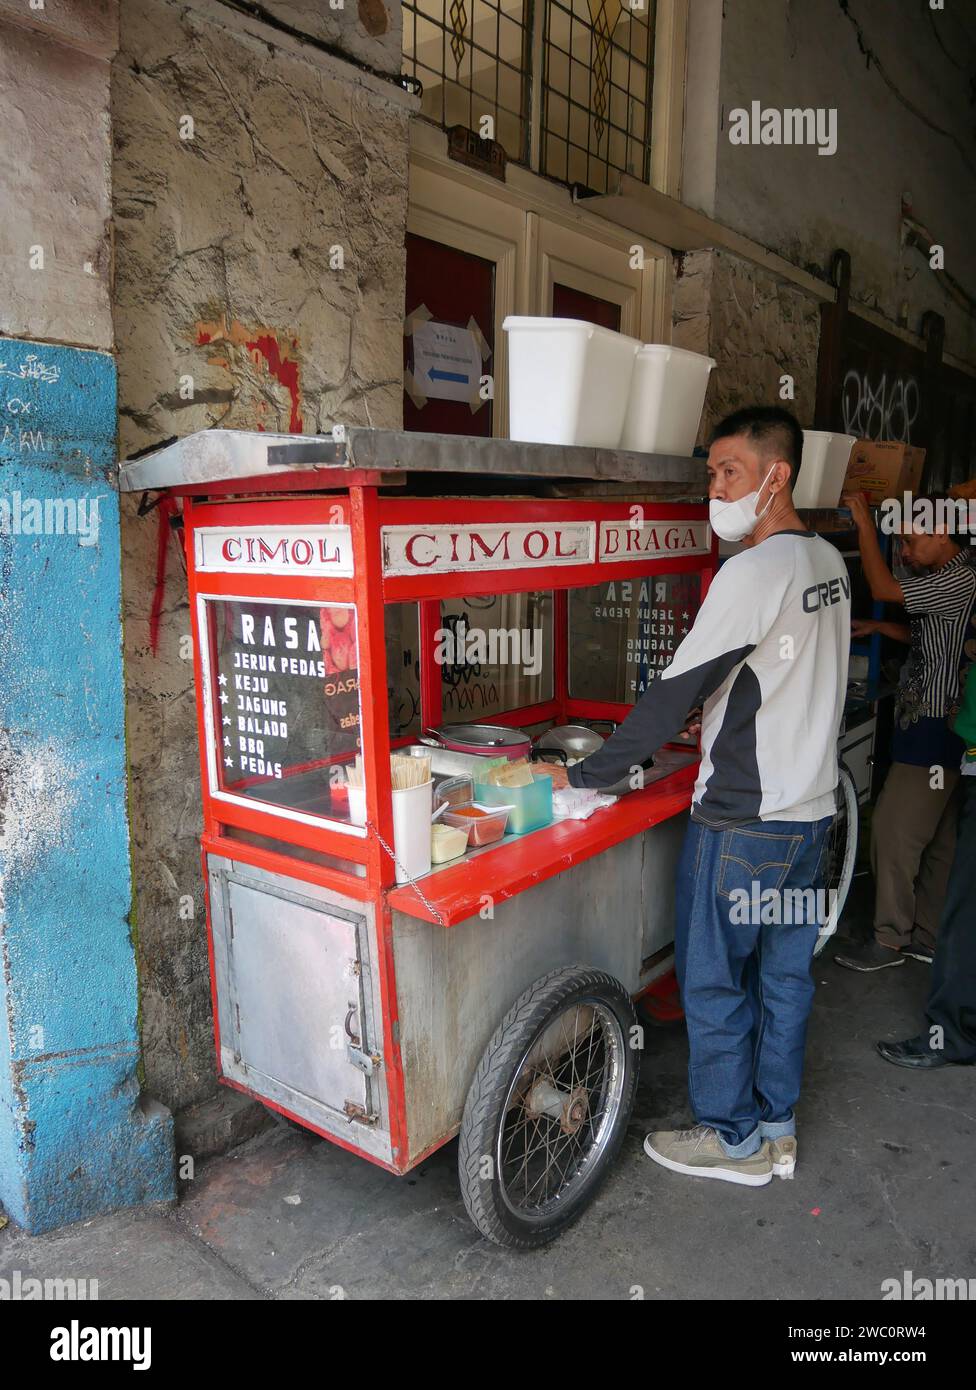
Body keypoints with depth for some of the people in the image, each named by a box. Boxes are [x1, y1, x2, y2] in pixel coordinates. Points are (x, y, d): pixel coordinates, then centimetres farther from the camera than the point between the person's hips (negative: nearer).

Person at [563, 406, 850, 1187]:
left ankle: (733, 1140, 25)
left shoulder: (755, 573, -20)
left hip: (743, 820, -9)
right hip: (812, 806, 9)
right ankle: (777, 1128, 33)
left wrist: (588, 775, -15)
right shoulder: (829, 563, 7)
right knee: (785, 972, 18)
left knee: (714, 979, 8)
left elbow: (675, 691, -21)